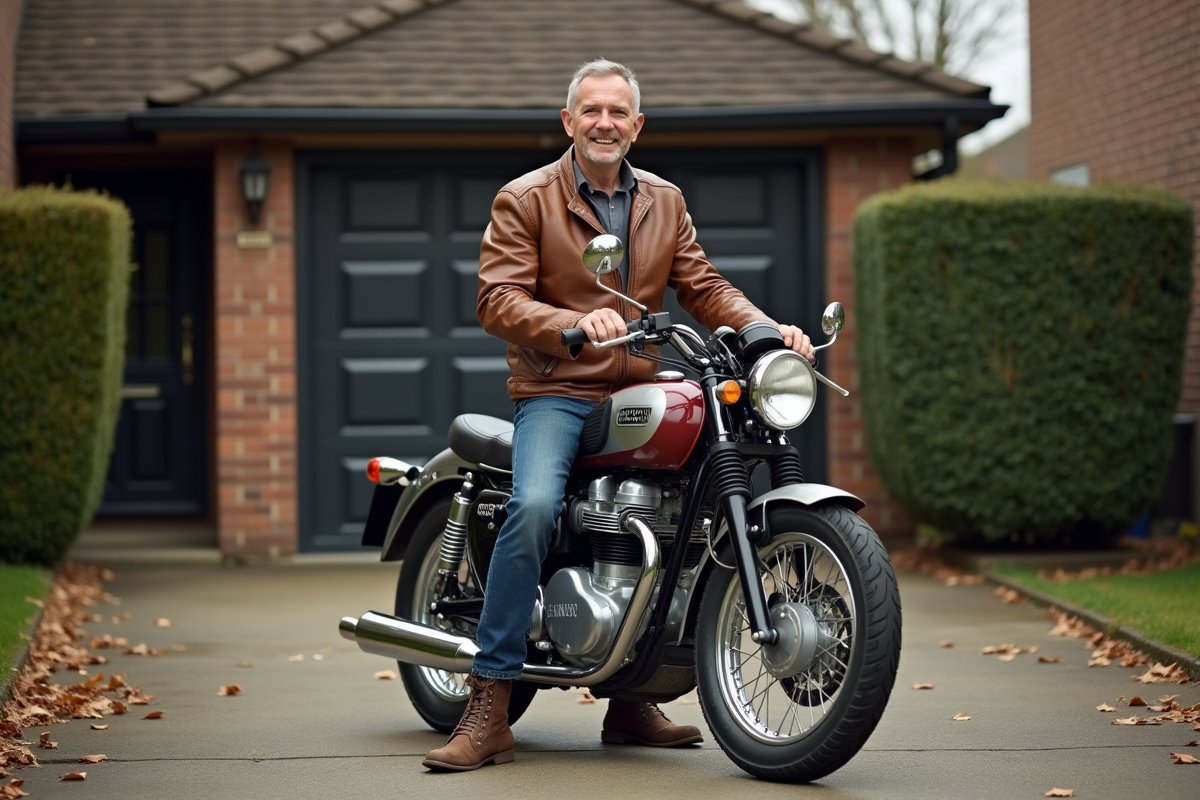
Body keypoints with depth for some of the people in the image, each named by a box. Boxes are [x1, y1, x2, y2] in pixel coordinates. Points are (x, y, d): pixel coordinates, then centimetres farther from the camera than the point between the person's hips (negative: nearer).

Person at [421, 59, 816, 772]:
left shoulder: (666, 203, 16)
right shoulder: (524, 200, 0)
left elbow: (703, 287, 11)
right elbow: (499, 300, -10)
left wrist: (767, 327, -8)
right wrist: (575, 325, -28)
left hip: (641, 394, 5)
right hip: (556, 392, -5)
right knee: (535, 506, -30)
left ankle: (632, 700, 13)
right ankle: (489, 709, -25)